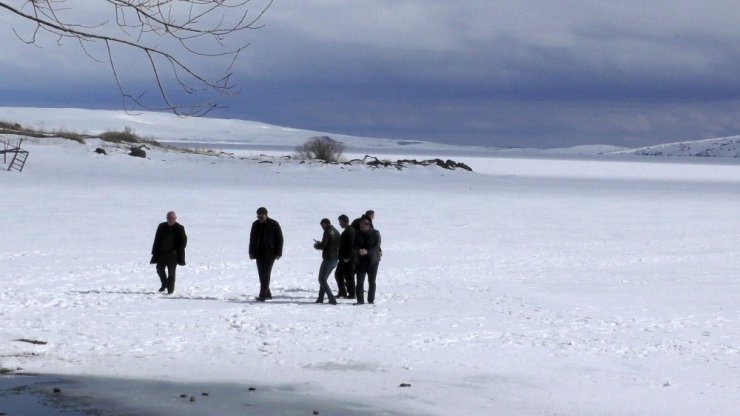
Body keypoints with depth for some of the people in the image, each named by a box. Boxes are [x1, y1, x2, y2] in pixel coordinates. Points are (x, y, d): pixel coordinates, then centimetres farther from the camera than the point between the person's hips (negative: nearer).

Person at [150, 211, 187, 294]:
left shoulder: (179, 228, -4)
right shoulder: (162, 226, 5)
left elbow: (183, 241, -2)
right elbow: (157, 240, 9)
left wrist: (177, 251, -11)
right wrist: (155, 251, 3)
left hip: (173, 254, -4)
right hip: (162, 252, 4)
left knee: (171, 272, -3)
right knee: (160, 269, 6)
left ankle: (170, 289, 4)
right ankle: (164, 284, 28)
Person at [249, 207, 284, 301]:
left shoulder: (274, 224, -5)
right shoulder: (255, 224, 7)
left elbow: (279, 239, -3)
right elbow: (252, 239, 14)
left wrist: (278, 253, -8)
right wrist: (251, 252, 9)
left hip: (270, 253, -5)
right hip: (259, 253, 5)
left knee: (266, 273, -13)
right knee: (262, 273, 6)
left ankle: (262, 295, -17)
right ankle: (267, 293, 18)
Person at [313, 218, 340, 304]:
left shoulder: (328, 232, -15)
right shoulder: (336, 232, 13)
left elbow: (323, 245, -19)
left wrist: (316, 246, 2)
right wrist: (320, 243, 19)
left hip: (328, 259, -9)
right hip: (335, 259, 9)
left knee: (322, 280, -3)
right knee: (323, 279, 19)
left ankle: (332, 298, -13)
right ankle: (320, 298, 20)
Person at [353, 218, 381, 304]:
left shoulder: (375, 233, -2)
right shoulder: (358, 234, 6)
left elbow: (377, 246, -10)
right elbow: (354, 246, 2)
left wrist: (367, 251, -25)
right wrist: (359, 250, -21)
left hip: (372, 261, -2)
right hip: (360, 261, 2)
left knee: (372, 282, 3)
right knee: (360, 282, -4)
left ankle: (371, 300, 10)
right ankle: (360, 300, -1)